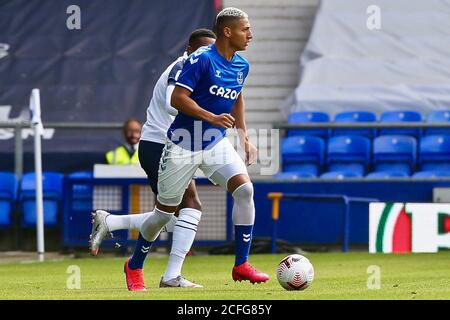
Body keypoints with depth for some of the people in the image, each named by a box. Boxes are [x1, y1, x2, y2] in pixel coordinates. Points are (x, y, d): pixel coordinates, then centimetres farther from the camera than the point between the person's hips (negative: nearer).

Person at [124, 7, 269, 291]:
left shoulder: (241, 66, 5)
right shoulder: (202, 59, -17)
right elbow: (177, 98, -21)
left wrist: (245, 137, 19)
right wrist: (212, 118, -30)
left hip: (216, 143, 5)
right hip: (183, 145, -5)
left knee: (245, 189, -19)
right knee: (165, 211, 6)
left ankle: (241, 265, -12)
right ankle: (134, 265, 30)